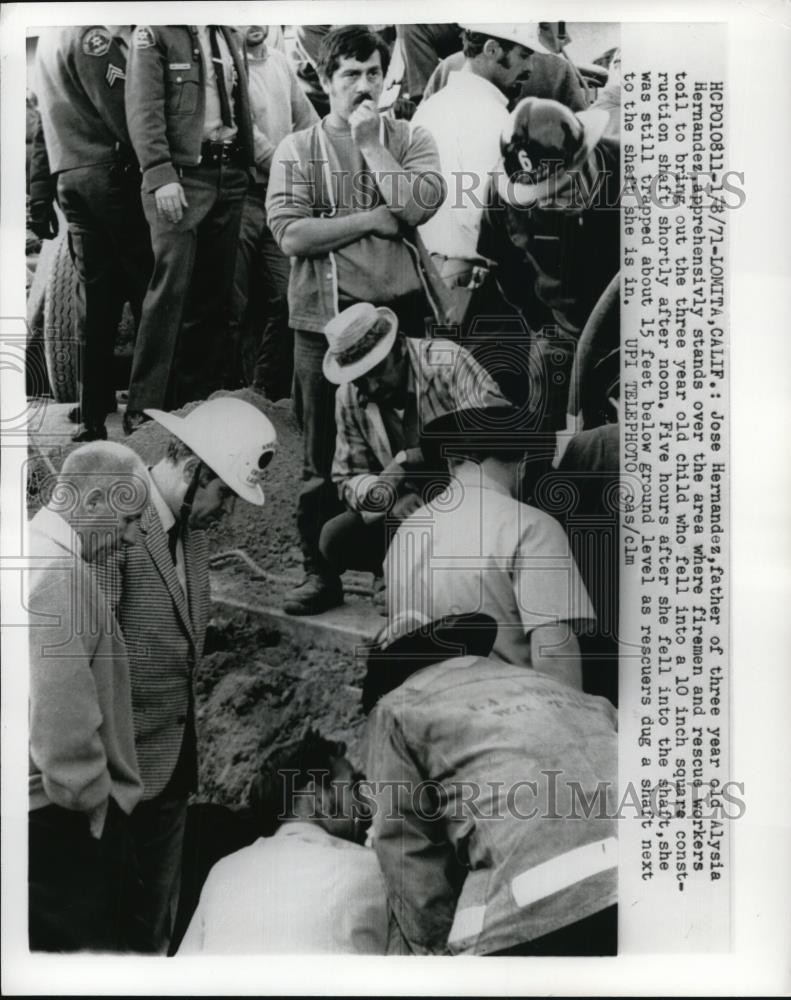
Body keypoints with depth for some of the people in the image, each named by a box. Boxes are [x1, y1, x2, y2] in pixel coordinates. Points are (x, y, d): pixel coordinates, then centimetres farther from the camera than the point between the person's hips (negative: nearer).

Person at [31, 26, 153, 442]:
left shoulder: (49, 37, 21)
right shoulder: (93, 33, -6)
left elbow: (50, 123, 21)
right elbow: (121, 112, -16)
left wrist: (40, 194, 21)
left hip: (69, 179, 8)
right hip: (111, 174, -8)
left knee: (97, 297, 9)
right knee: (145, 288, -2)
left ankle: (93, 414, 11)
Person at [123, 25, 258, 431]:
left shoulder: (229, 37, 19)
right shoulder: (154, 32, 1)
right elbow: (144, 108, -9)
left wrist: (247, 161, 9)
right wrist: (160, 174, -20)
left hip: (229, 175, 6)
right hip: (181, 173, -6)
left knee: (215, 289, 5)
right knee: (171, 286, -12)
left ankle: (199, 395, 12)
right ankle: (144, 406, -7)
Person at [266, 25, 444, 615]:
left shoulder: (410, 140, 8)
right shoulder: (297, 150, 5)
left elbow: (421, 203, -12)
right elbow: (290, 234, -9)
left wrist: (371, 142, -6)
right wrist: (373, 219, -10)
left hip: (398, 313, 0)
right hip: (324, 320, 0)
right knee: (322, 457, 6)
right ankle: (322, 573, 19)